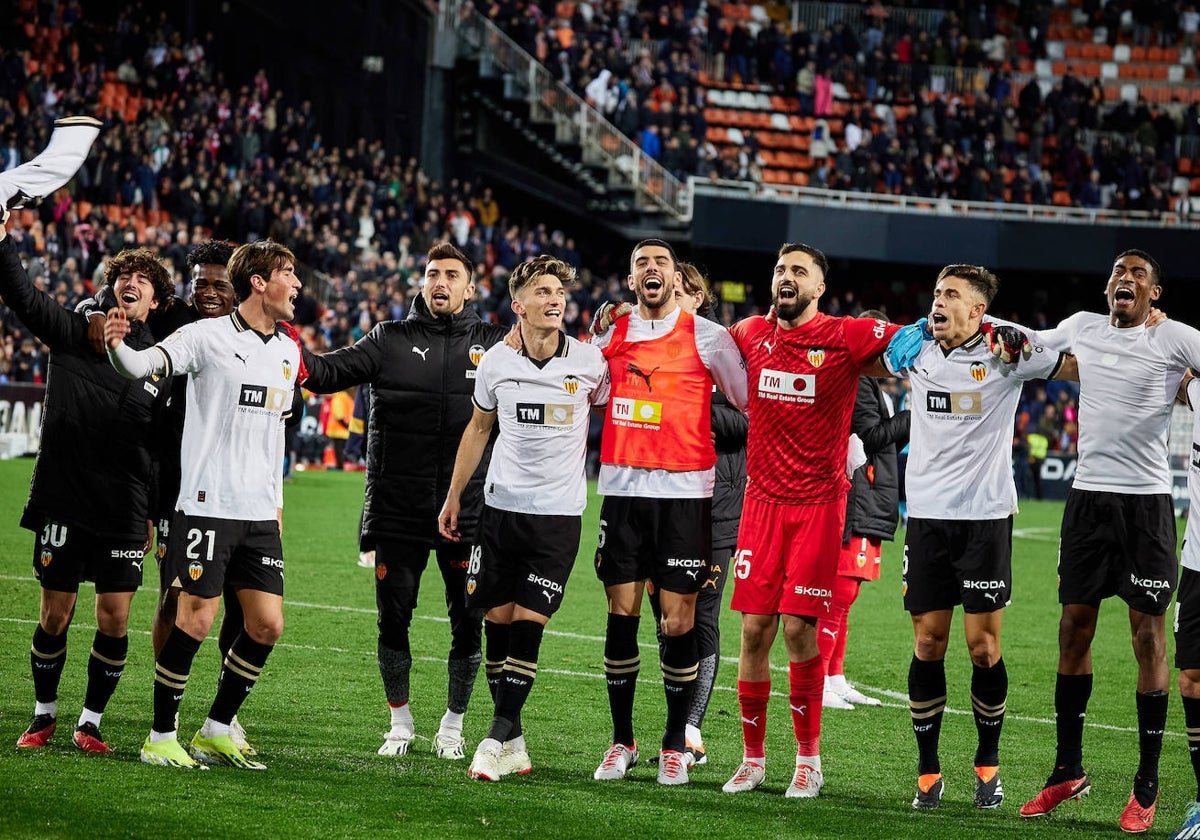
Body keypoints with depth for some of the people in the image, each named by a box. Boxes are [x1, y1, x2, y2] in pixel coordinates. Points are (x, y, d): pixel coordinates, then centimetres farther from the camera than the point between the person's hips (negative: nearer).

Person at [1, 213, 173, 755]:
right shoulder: (72, 334, 4)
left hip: (123, 512, 1)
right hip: (63, 501, -1)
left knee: (114, 618, -1)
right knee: (55, 614, 4)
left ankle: (90, 723, 13)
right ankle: (44, 715, 21)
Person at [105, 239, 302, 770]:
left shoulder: (287, 352, 14)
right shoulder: (209, 336, -6)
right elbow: (143, 365, -18)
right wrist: (117, 346, -41)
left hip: (260, 513, 7)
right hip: (207, 506, -7)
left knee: (267, 626, 3)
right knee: (195, 621, -8)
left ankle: (215, 732, 17)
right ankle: (161, 737, 6)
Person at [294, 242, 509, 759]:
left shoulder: (493, 343, 5)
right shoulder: (390, 341, 5)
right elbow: (331, 372, -3)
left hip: (468, 509, 0)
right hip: (396, 509, 0)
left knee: (468, 624, 3)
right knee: (393, 618, 5)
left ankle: (453, 723, 20)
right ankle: (400, 722, 22)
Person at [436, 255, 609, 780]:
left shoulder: (590, 362, -5)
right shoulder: (496, 362, 1)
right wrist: (453, 497, 17)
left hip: (559, 514, -2)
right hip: (502, 506, 2)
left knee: (527, 627, -9)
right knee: (498, 621, 1)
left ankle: (498, 738, -6)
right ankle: (513, 741, 10)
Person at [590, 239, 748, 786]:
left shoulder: (707, 337, 0)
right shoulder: (610, 335, 9)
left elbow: (749, 405, 5)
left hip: (684, 493, -3)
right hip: (621, 489, 3)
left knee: (678, 623, -3)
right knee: (621, 615, 3)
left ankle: (676, 745, 8)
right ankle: (621, 741, 14)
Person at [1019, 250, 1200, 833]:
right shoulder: (1082, 327, 11)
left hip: (1146, 499, -4)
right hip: (1088, 494, 4)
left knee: (1148, 633, -2)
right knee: (1074, 628, 7)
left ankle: (1147, 786, 4)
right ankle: (1068, 771, 17)